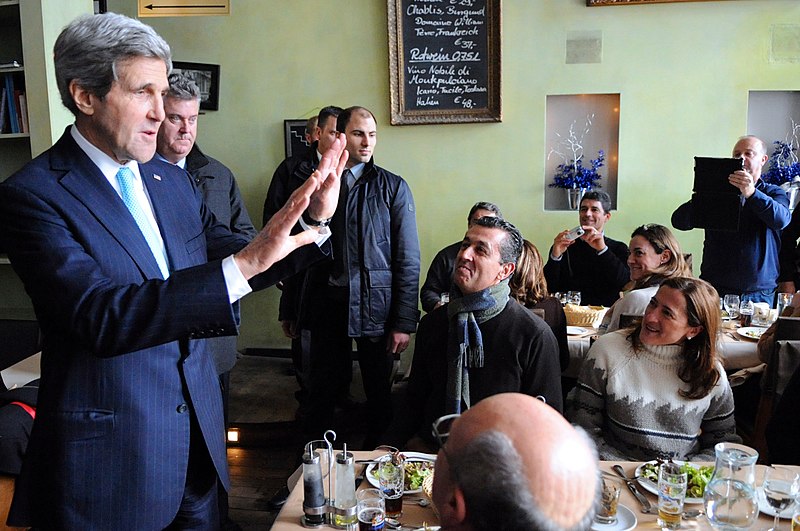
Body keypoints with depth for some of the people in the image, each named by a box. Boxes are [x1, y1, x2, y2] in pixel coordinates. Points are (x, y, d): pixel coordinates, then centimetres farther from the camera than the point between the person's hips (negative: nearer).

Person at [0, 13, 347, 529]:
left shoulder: (173, 181, 5)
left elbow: (230, 259, 10)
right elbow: (100, 316, -27)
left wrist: (313, 220, -7)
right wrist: (242, 265, -36)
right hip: (109, 458, -6)